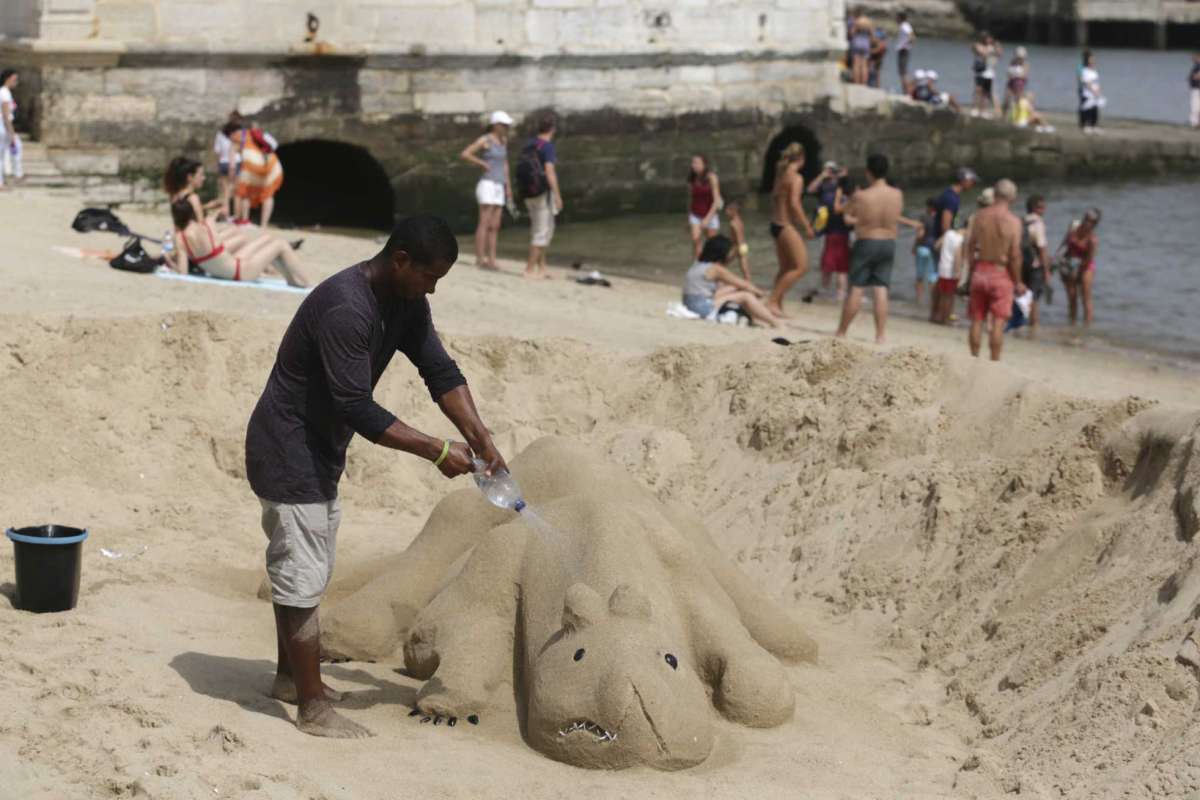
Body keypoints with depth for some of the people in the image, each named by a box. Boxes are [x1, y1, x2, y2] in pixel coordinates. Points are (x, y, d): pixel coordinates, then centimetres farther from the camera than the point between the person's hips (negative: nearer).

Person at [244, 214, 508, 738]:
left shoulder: (406, 305, -1)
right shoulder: (344, 309, -31)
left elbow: (440, 372, 2)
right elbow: (358, 409, -32)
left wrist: (479, 437, -11)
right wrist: (435, 451, -30)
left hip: (321, 451, 10)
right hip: (287, 453, -10)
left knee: (307, 570, 20)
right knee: (301, 577, -5)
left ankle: (290, 677, 35)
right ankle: (314, 709, 0)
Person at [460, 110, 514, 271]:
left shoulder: (503, 140, 15)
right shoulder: (485, 140, -9)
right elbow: (464, 154, -15)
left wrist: (508, 186, 16)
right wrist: (483, 164, -13)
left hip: (498, 188, 8)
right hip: (487, 185, -8)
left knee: (494, 227, 5)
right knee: (485, 224, -10)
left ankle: (491, 261, 5)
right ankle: (480, 260, -10)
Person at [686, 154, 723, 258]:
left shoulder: (711, 177, -18)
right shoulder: (692, 179, -3)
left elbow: (716, 200, -21)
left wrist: (707, 219, -30)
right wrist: (688, 220, 17)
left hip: (711, 215, -3)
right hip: (696, 216, 3)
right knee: (695, 239, -21)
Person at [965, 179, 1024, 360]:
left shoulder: (979, 216, 0)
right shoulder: (1013, 221, -12)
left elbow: (968, 247, 2)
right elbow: (1014, 255, -12)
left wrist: (973, 268, 14)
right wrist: (1017, 282, -2)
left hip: (979, 272, 4)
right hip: (1001, 273, -4)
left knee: (977, 320, 11)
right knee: (998, 323, 0)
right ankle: (994, 362, 0)